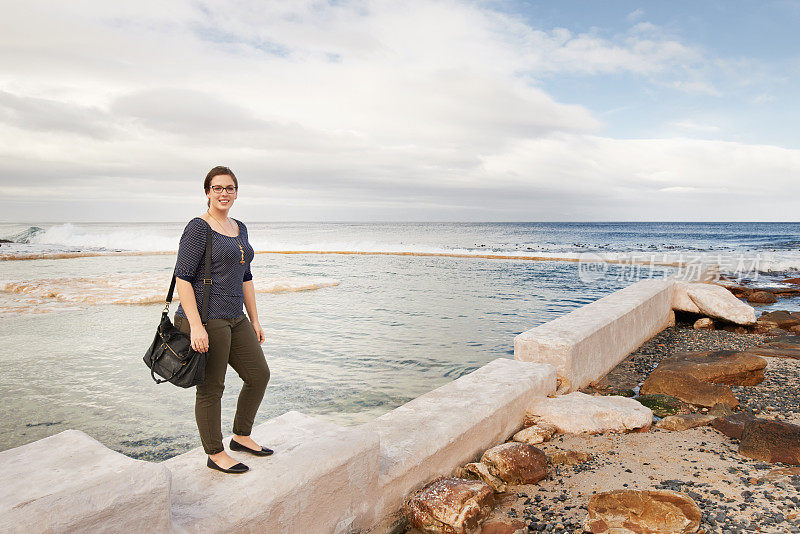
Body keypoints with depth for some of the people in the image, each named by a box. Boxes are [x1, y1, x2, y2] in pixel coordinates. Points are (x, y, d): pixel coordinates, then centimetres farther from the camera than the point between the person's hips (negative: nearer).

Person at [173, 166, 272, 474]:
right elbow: (182, 278, -15)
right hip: (205, 319, -8)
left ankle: (241, 437, 30)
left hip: (234, 318, 8)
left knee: (259, 375, 12)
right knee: (211, 388, 3)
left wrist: (254, 320, 16)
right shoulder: (198, 228, -10)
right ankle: (215, 454, 19)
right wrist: (196, 325, -22)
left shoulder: (239, 229, 14)